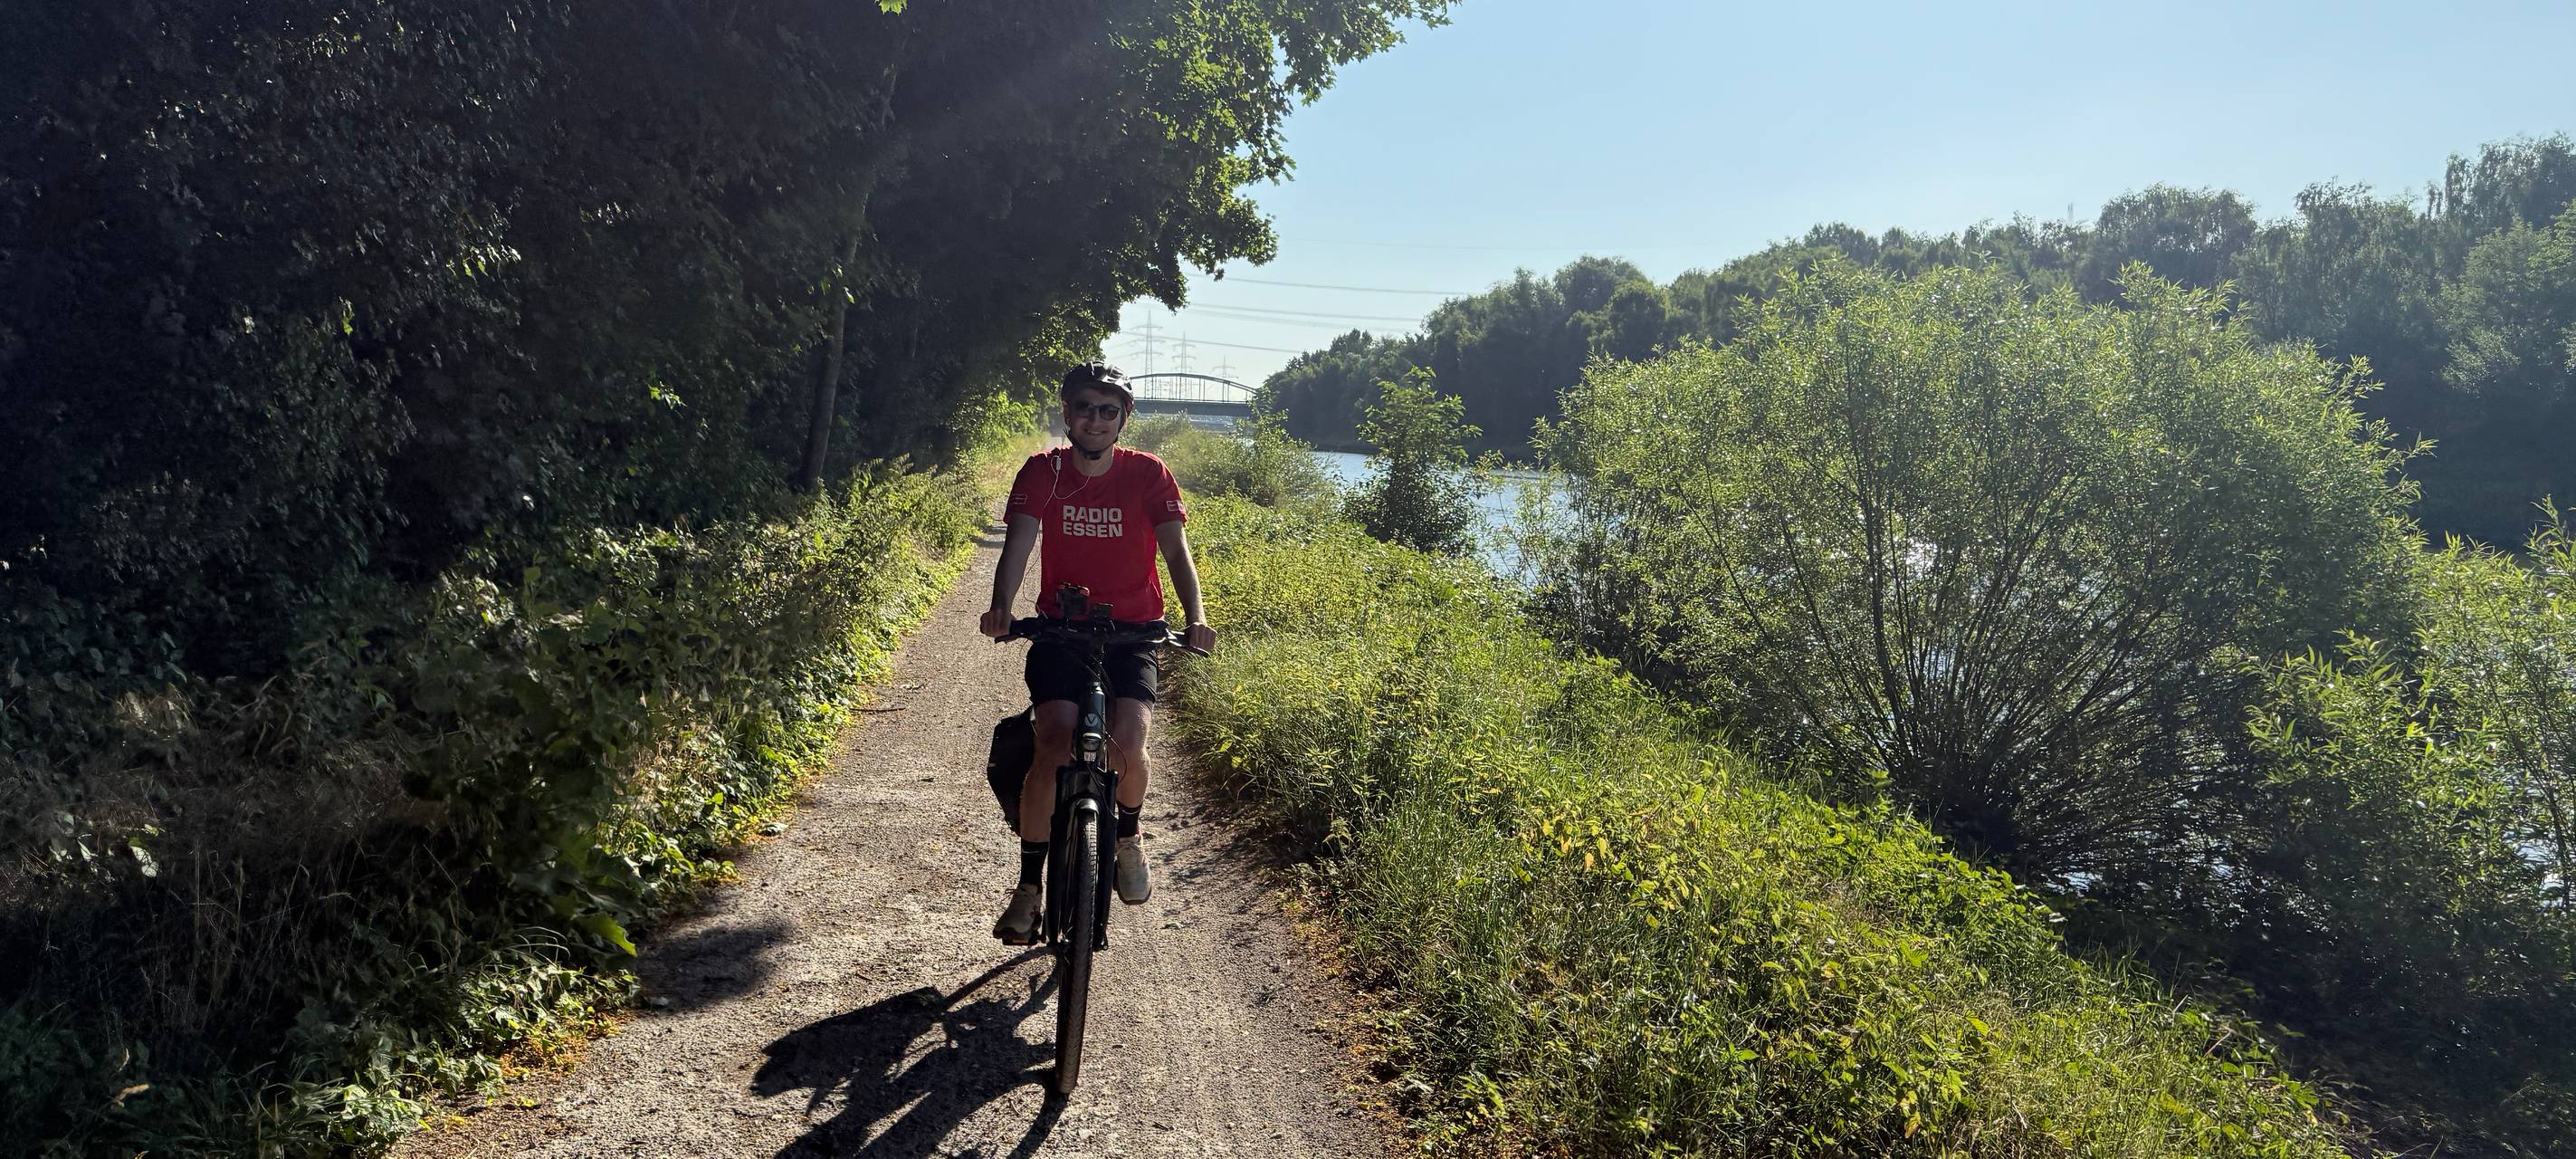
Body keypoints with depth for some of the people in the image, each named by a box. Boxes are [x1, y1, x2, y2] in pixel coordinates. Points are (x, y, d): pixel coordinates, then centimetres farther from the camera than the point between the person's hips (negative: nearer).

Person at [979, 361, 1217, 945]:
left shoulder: (1149, 474, -5)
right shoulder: (1043, 471, -3)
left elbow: (1176, 550, -13)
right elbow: (1018, 545, -15)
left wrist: (1195, 618, -32)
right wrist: (1000, 607, -35)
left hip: (1131, 634, 0)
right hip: (1060, 631, 0)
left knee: (1127, 743, -23)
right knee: (1054, 745, -21)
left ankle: (1127, 837, 11)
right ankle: (1028, 886, -6)